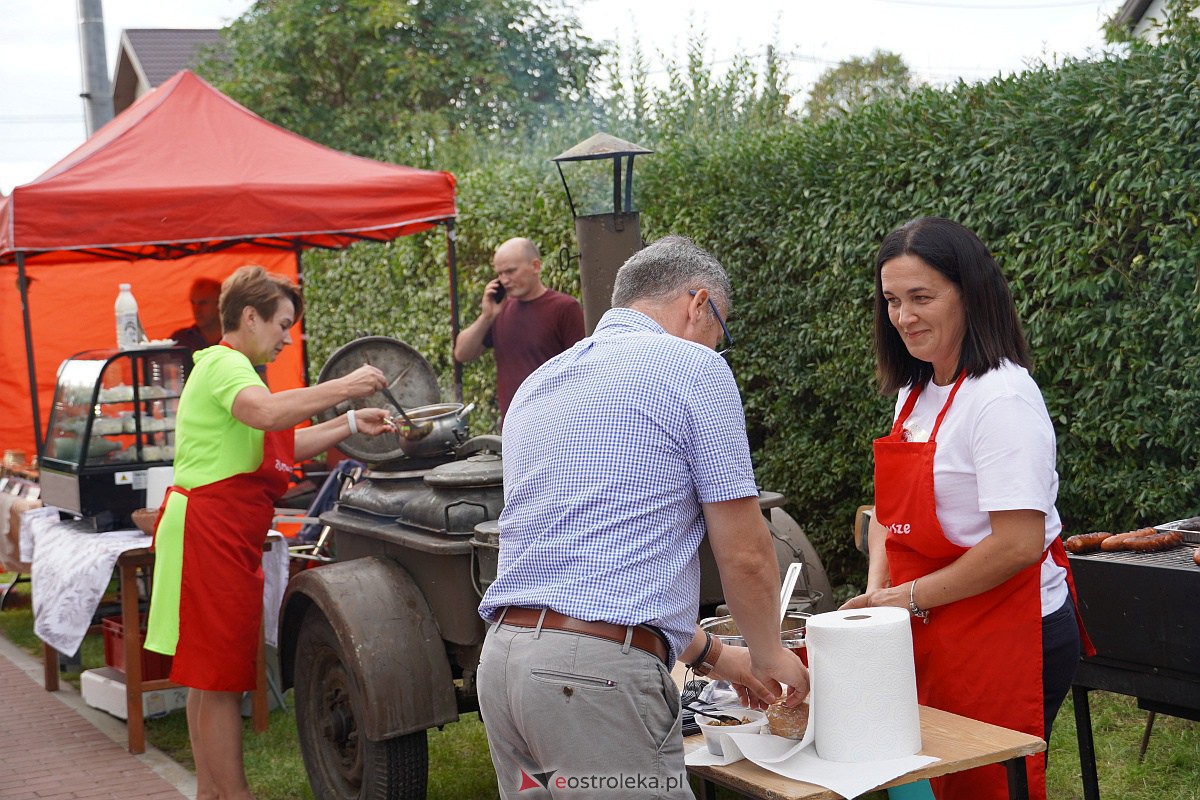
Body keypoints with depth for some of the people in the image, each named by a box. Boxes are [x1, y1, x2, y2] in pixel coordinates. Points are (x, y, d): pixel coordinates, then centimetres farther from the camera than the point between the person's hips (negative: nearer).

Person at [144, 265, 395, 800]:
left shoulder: (232, 367, 23)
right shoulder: (224, 363, -11)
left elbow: (285, 447, 23)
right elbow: (267, 412, -33)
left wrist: (351, 425, 15)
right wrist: (344, 388, -29)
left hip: (227, 539, 11)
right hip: (208, 531, -11)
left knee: (209, 677, 15)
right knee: (221, 677, -5)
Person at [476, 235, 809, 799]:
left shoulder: (536, 386, 21)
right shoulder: (693, 369, -1)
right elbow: (744, 554, -3)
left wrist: (710, 655, 30)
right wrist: (768, 655, 17)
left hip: (502, 654, 8)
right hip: (599, 673, -8)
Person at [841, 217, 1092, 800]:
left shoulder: (1002, 398, -17)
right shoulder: (914, 392, 9)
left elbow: (1019, 544, -22)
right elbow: (892, 510, 15)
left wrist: (910, 597, -15)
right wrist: (877, 589, -1)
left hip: (1009, 638, -8)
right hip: (935, 637, 8)